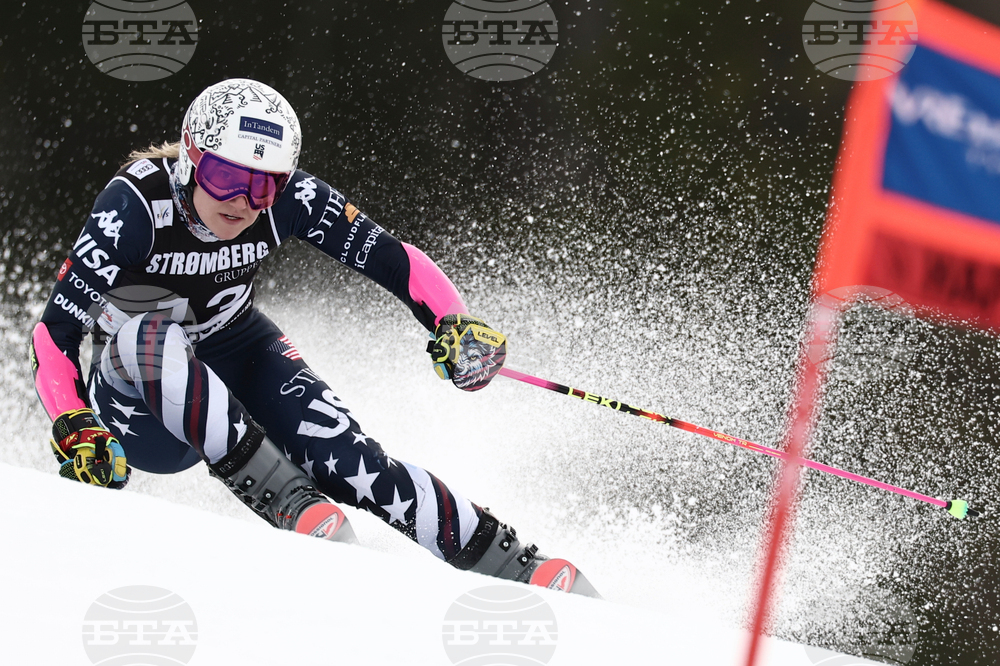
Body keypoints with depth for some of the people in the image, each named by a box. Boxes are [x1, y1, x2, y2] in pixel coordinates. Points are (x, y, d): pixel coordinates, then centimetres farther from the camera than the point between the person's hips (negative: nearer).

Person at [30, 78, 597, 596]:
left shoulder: (289, 198, -18)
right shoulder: (136, 206, -28)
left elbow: (396, 261, -15)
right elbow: (56, 332, -27)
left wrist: (456, 325, -33)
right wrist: (74, 429, -42)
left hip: (240, 356, 3)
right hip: (138, 404, -3)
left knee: (347, 460, -23)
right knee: (150, 334, -37)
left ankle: (514, 565, -15)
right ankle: (289, 502, -34)